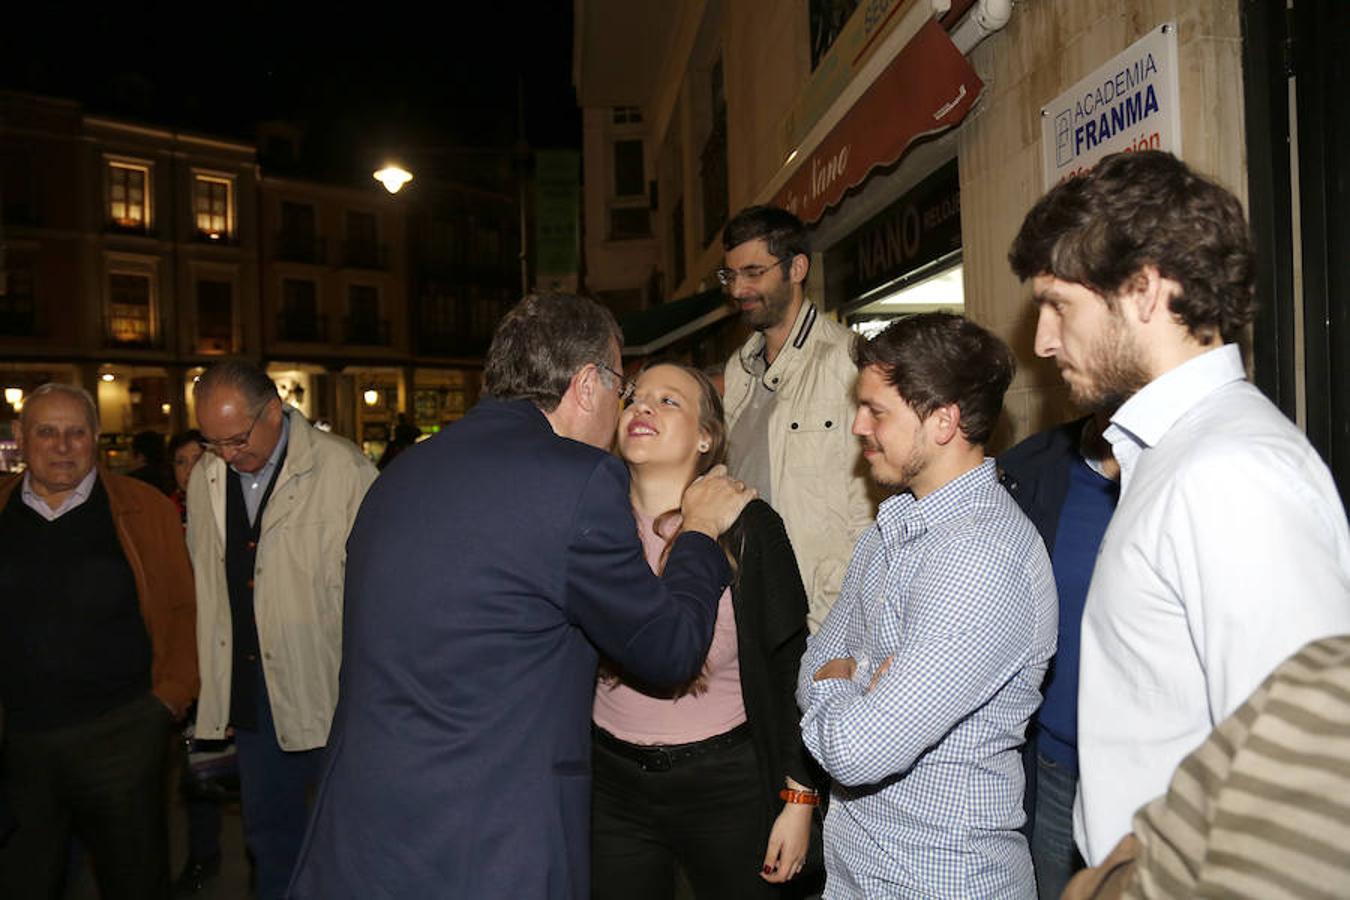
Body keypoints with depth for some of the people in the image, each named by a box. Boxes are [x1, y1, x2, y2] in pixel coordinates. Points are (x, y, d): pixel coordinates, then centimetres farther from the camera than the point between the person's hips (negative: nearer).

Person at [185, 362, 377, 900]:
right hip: (251, 690, 5)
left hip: (330, 688, -5)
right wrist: (216, 684, 11)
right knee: (269, 832, 19)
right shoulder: (205, 479, 5)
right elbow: (205, 584, 13)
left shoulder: (343, 469, -13)